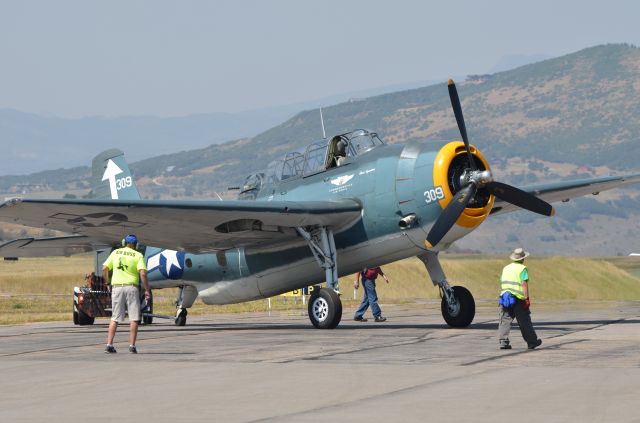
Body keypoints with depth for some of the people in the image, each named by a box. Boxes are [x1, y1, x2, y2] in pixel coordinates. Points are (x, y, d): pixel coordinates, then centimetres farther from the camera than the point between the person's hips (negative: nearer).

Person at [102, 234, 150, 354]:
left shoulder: (115, 253, 9)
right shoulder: (138, 256, 0)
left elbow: (104, 268, 5)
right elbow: (143, 273, -11)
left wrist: (106, 281, 22)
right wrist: (147, 290, -7)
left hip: (116, 287, 3)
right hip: (131, 287, -3)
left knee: (115, 318, 8)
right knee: (134, 318, 2)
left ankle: (109, 345, 0)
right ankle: (132, 346, -4)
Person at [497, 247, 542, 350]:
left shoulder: (506, 268, 14)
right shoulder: (522, 268, -7)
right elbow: (524, 284, -14)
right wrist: (527, 298, -14)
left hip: (505, 297, 5)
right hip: (518, 299, -5)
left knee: (505, 320, 1)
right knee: (524, 322, 6)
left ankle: (503, 341, -10)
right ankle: (532, 341, 17)